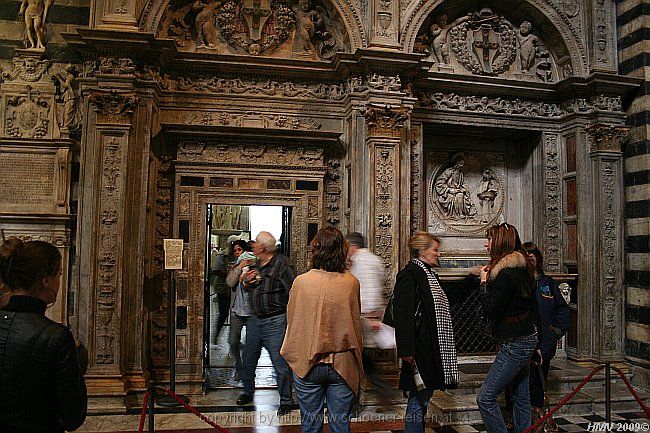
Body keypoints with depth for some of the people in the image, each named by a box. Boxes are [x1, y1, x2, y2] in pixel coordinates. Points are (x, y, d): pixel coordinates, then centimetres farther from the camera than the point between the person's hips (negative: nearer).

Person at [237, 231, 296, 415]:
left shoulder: (281, 264, -14)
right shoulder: (256, 264, 11)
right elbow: (248, 289, 24)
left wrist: (290, 316, -17)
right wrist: (247, 282, 2)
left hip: (275, 322, -8)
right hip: (255, 320, 8)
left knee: (280, 363, -3)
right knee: (248, 359, 18)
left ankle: (286, 400, 13)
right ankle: (248, 391, 39)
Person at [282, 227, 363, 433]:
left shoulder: (301, 281, -13)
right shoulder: (352, 283, -9)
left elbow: (292, 321, -1)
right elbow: (356, 322, 3)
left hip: (308, 363, -1)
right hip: (343, 364, 1)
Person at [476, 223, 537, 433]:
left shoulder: (506, 272, -20)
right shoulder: (521, 268, 11)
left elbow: (491, 311, -20)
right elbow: (533, 307, 18)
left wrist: (484, 282, -11)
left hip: (514, 345, -11)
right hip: (526, 339, 11)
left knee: (485, 398, -7)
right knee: (521, 399, 17)